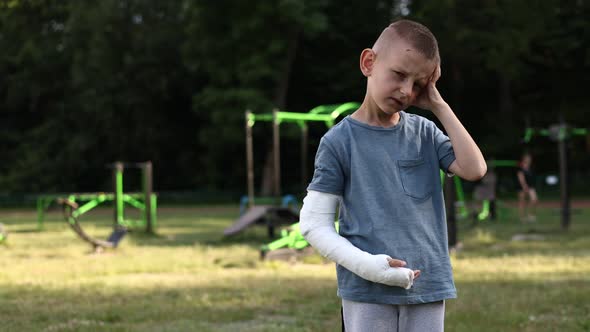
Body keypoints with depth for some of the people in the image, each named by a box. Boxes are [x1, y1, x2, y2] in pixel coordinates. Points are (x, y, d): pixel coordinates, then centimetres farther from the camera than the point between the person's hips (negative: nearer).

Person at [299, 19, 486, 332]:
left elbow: (474, 169, -5)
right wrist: (364, 264, -18)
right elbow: (314, 223, -5)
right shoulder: (340, 141, -4)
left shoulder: (424, 132, 8)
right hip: (366, 290, -4)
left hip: (427, 285, 4)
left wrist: (438, 106, -3)